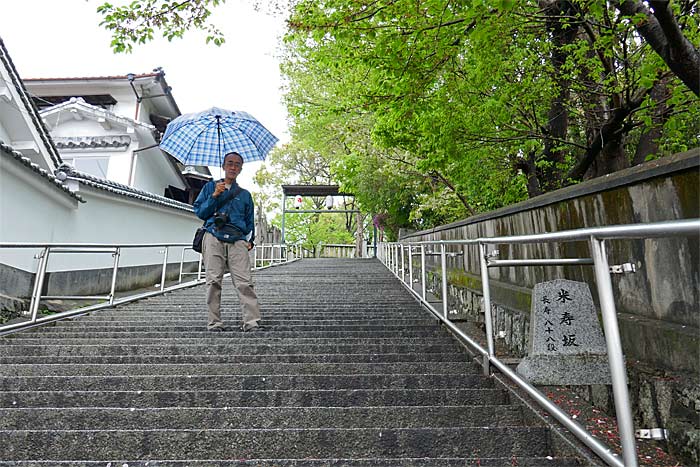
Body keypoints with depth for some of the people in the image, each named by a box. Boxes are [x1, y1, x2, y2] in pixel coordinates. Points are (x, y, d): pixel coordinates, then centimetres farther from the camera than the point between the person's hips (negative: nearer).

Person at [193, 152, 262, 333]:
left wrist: (250, 240, 6)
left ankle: (251, 322, -15)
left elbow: (250, 221, 22)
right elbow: (199, 212, 12)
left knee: (244, 282, -13)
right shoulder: (210, 187, 20)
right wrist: (214, 195, -1)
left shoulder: (245, 194, 23)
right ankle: (214, 322, 3)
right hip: (214, 238, 0)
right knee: (214, 281, -6)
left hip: (237, 240, 0)